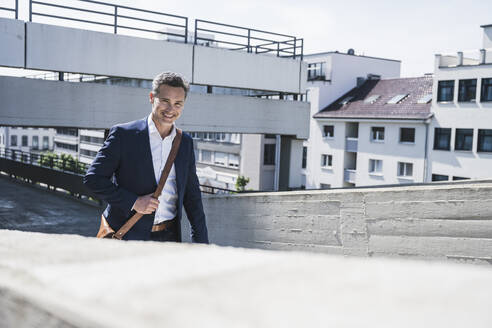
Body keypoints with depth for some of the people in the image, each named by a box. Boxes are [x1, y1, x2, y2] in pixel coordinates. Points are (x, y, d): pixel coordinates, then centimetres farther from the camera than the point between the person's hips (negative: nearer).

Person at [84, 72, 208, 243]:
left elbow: (192, 194, 15)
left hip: (169, 237, 4)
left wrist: (201, 241, 12)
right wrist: (134, 201, -14)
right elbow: (93, 178, -5)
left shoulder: (185, 142, 10)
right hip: (128, 236, -3)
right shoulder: (123, 134, -3)